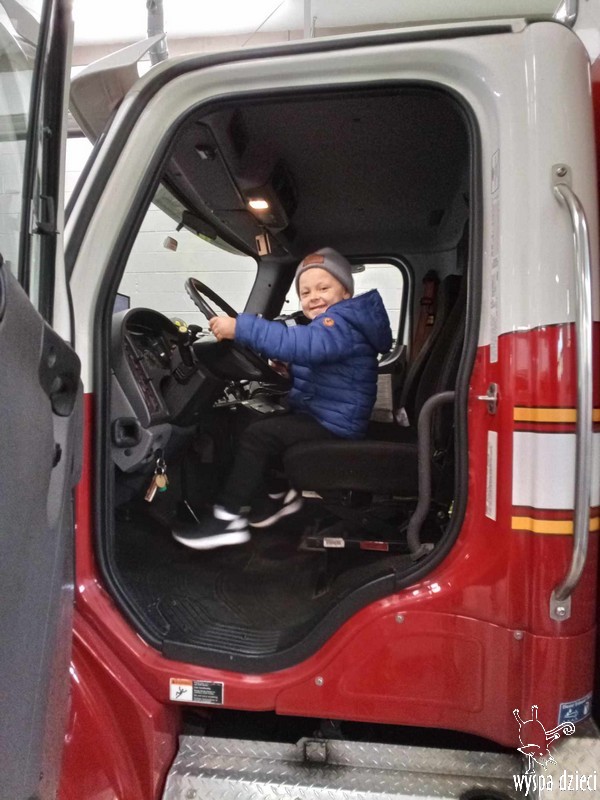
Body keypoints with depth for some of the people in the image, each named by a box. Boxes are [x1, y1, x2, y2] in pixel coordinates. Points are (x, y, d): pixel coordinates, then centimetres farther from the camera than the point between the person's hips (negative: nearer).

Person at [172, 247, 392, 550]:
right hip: (318, 415, 11)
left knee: (257, 435, -20)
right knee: (249, 421, 13)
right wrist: (285, 369, 0)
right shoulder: (328, 324, 17)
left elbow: (305, 345, -38)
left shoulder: (344, 322, -18)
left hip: (333, 424, -11)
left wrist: (240, 327, -40)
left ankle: (228, 518, -12)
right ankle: (273, 497, 12)